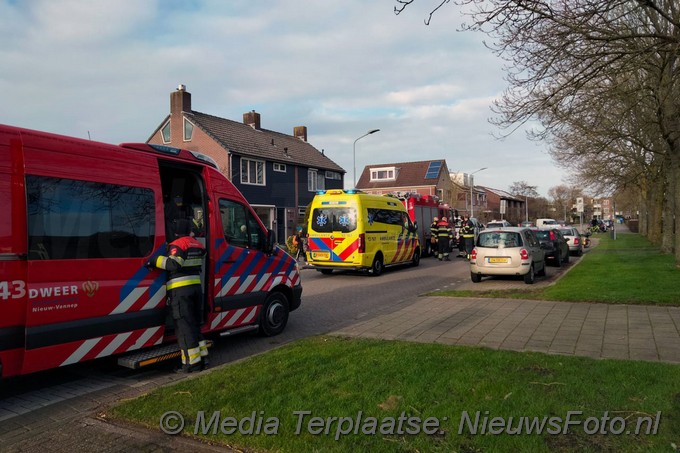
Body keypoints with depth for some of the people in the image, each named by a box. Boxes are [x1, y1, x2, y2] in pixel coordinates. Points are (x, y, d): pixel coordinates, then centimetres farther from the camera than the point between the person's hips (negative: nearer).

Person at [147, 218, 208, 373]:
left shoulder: (177, 245, -11)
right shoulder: (197, 244, 13)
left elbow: (174, 264, -24)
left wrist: (157, 261, -18)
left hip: (180, 290, -7)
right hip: (196, 287, 8)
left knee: (184, 327, -3)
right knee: (195, 324, 17)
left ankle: (192, 363, -2)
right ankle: (202, 358, 18)